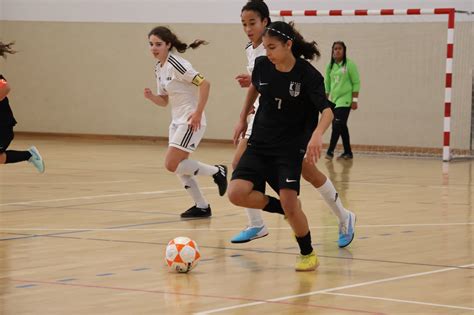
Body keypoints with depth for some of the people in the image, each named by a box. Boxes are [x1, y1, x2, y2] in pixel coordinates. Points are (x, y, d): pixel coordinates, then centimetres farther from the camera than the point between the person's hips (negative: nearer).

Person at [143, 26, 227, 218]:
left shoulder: (176, 64, -17)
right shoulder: (159, 68, 10)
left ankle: (216, 171, 2)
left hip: (191, 121, -9)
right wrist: (150, 96, -6)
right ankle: (202, 206, 19)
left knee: (172, 165, -14)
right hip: (177, 121, 9)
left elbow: (204, 84, -22)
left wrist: (198, 113, -23)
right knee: (179, 167, 8)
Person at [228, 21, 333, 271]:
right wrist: (242, 119, 20)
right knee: (236, 193, -15)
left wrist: (317, 134, -43)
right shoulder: (262, 65, -3)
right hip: (259, 144, 4)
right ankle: (288, 210, 10)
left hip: (290, 148, -4)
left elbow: (327, 111, -24)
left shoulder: (308, 75, -16)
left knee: (289, 202, -17)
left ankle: (308, 253, 10)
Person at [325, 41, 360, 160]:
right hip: (334, 100, 6)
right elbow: (327, 83, 15)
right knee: (342, 127, 9)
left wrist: (355, 100, -9)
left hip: (345, 100, -5)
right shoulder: (330, 66, 8)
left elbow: (356, 83, -6)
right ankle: (348, 152, 17)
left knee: (337, 125, -14)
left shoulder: (350, 64, -6)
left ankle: (330, 151, -13)